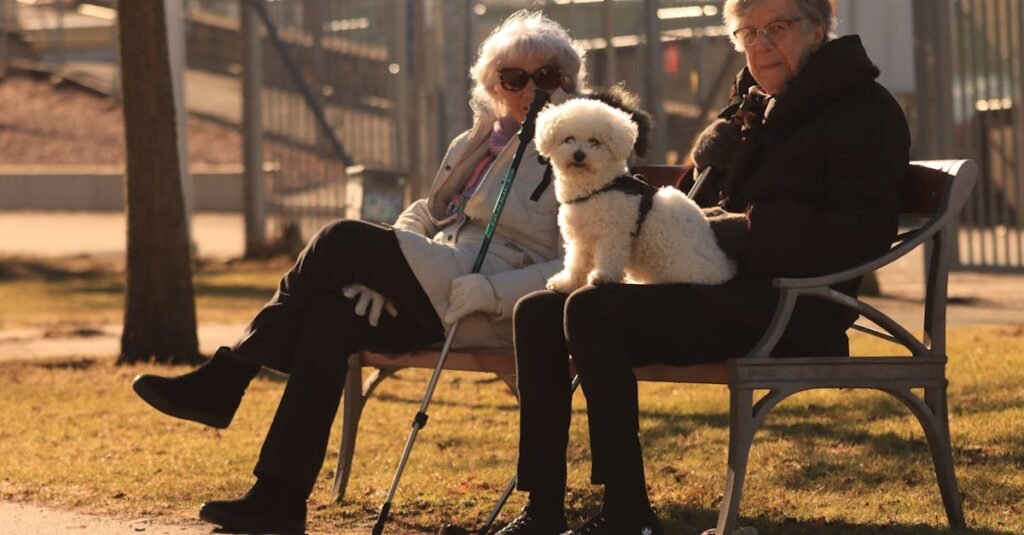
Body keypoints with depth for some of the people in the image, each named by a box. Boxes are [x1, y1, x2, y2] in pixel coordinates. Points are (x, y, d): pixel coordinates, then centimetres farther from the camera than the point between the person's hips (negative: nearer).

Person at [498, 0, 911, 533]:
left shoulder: (863, 110, -4)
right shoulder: (752, 108, 22)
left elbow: (865, 233, -17)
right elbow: (704, 204, 31)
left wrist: (742, 231, -18)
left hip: (785, 309, -9)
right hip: (716, 291, 9)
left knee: (591, 311, -26)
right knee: (538, 312, -2)